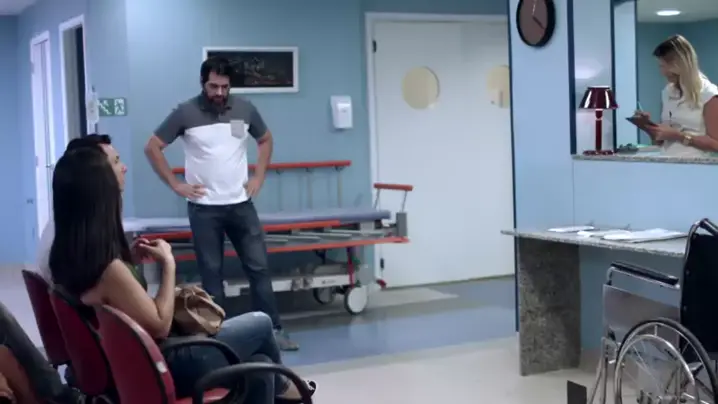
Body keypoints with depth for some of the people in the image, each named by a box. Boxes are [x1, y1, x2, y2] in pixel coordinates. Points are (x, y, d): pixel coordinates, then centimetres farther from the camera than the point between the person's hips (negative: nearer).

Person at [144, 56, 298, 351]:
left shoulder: (244, 109, 1)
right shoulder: (185, 113, -7)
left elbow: (266, 140, 17)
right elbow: (152, 148, -3)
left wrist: (258, 177, 7)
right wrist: (175, 185, -6)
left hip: (241, 204, 3)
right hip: (204, 208, -2)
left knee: (258, 267, 3)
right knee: (211, 273, 4)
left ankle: (273, 330, 11)